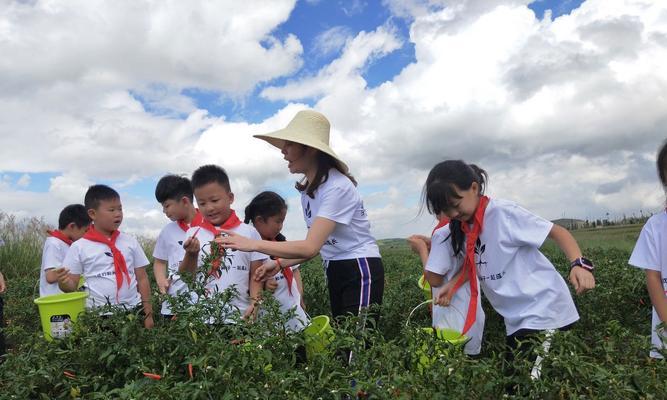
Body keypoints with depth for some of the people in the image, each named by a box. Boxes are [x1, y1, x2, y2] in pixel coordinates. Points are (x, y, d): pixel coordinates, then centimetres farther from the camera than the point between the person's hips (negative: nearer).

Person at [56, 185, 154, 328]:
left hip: (133, 311, 2)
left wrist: (148, 314, 5)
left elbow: (142, 278, 7)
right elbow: (72, 285, 2)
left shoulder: (130, 241, 4)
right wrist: (63, 282, -20)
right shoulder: (79, 247, -1)